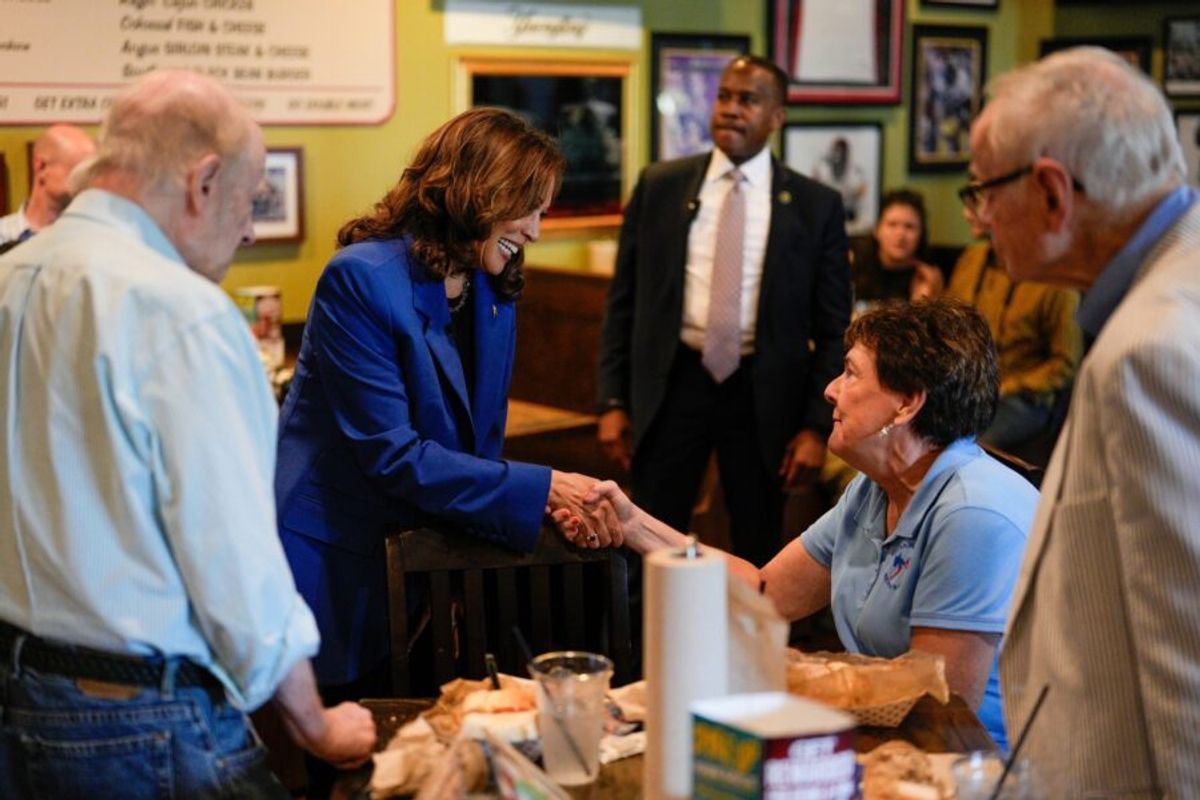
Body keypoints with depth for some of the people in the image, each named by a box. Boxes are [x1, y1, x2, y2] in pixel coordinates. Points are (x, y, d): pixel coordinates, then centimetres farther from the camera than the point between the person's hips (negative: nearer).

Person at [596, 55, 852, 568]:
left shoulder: (815, 206, -2)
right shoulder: (659, 186, 2)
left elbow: (833, 327, 1)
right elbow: (623, 299, 4)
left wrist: (817, 425, -5)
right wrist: (612, 401, -1)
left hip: (763, 393, 0)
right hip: (672, 382, 1)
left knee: (758, 554, 13)